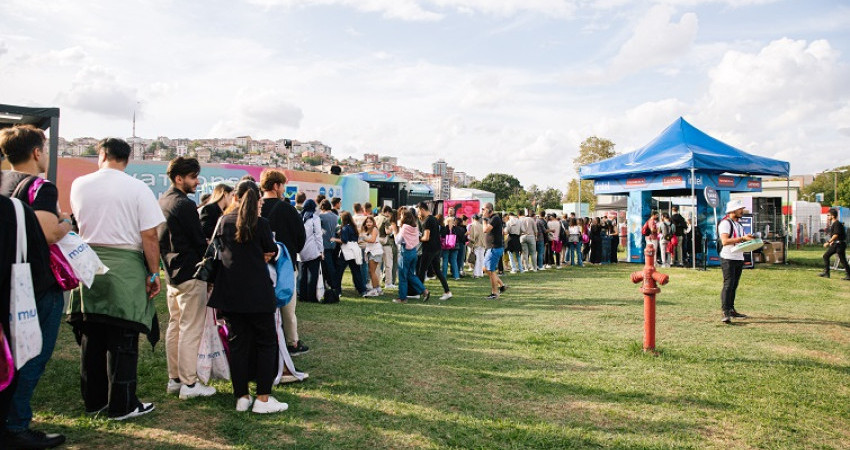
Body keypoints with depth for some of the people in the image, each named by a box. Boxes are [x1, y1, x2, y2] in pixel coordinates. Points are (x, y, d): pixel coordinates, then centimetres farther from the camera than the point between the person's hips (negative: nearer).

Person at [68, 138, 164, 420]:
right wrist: (154, 274, -4)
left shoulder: (79, 184, 4)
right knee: (122, 339, 3)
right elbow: (149, 237, -11)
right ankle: (121, 405, 10)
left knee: (91, 336, 14)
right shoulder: (138, 189, -8)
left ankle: (93, 400, 26)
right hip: (125, 269, -4)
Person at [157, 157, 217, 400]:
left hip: (172, 273, 10)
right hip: (190, 274, -10)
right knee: (191, 329, -4)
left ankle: (174, 379, 22)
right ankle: (189, 383, 0)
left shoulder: (161, 202, 12)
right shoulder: (185, 204, -17)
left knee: (174, 326, 14)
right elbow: (200, 241, -15)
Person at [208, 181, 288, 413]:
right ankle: (262, 398, 2)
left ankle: (241, 397, 15)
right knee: (266, 342, 5)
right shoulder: (260, 223, -8)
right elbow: (272, 251, 3)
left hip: (229, 291, 4)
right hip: (257, 291, -4)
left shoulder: (223, 221, 6)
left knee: (237, 342, 11)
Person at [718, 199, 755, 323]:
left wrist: (748, 238, 7)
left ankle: (731, 310, 17)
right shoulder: (725, 223, -10)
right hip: (728, 258, -9)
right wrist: (742, 238, -22)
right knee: (728, 284, -13)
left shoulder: (738, 224, 21)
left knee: (734, 285, 11)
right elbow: (725, 241, -21)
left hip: (739, 258, 9)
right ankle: (726, 313, -15)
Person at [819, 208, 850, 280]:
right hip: (835, 244, 10)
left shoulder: (837, 224, -16)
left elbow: (836, 235, -23)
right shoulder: (832, 224, 13)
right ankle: (826, 272, 12)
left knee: (842, 259, -5)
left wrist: (828, 242, -23)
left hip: (840, 244, -10)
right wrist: (832, 242, 19)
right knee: (826, 255, 10)